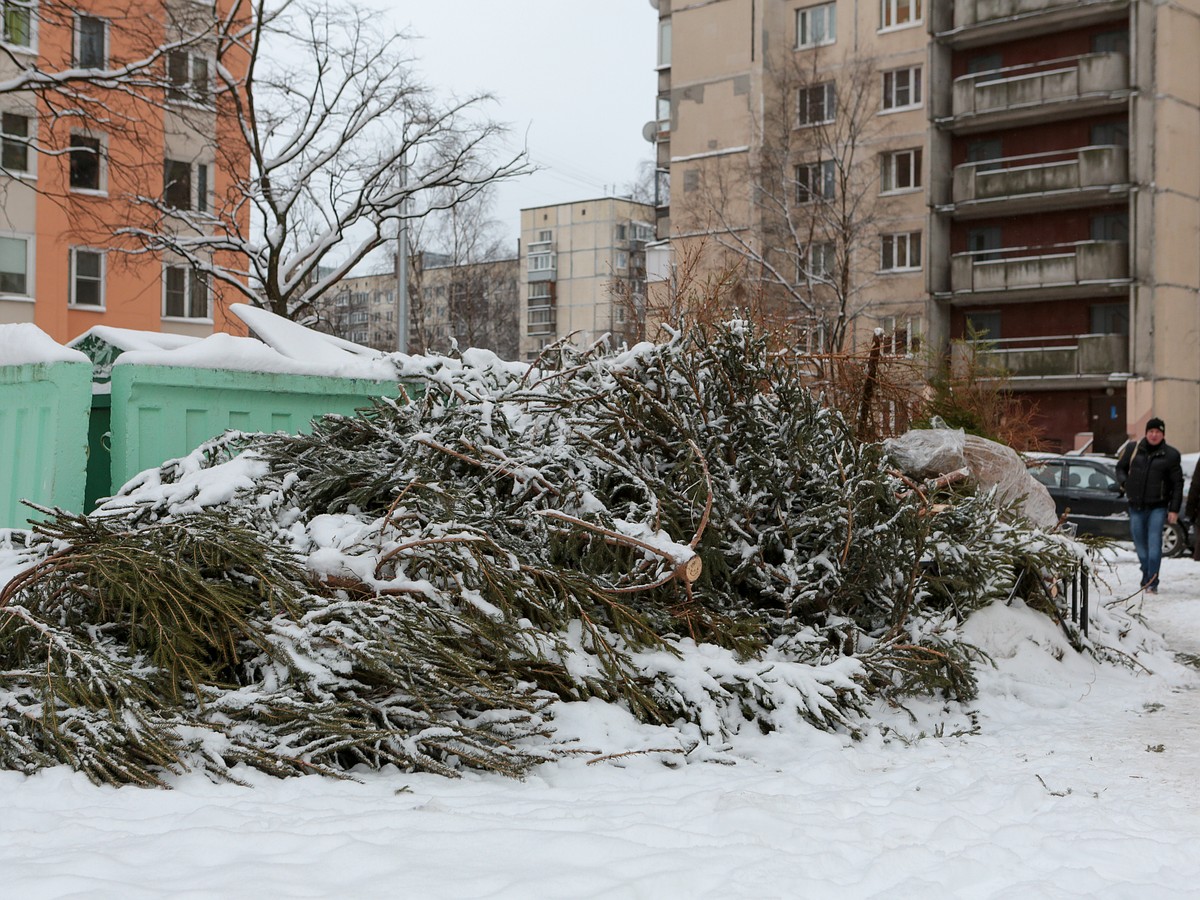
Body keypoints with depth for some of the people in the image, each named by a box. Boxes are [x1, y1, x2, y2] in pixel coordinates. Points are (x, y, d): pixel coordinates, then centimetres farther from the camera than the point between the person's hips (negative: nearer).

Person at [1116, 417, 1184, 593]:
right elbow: (1120, 467, 19)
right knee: (1140, 543, 9)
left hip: (1158, 507, -3)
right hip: (1136, 506, 3)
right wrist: (1124, 482, -2)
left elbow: (1177, 484, 1)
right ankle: (1146, 576, 24)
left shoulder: (1170, 455, -2)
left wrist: (1174, 509, -4)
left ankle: (1152, 583, -12)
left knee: (1154, 543, -12)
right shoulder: (1133, 450, 4)